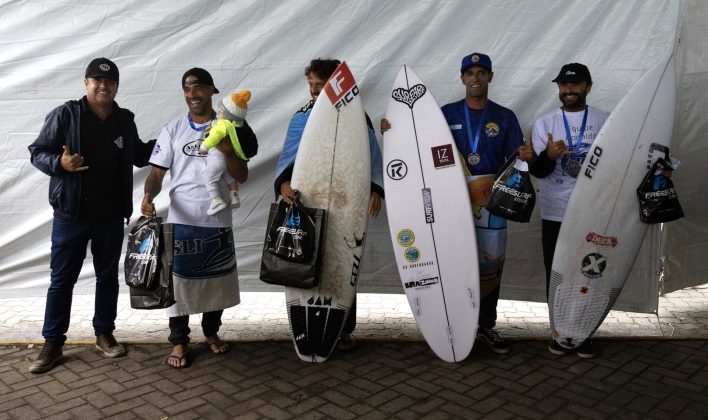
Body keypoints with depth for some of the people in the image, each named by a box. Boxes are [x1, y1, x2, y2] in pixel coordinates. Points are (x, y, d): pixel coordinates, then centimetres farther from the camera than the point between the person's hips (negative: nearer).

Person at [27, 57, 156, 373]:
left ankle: (104, 334, 28)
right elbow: (37, 152, -4)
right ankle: (53, 343, 17)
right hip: (71, 215, -3)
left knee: (108, 276, 13)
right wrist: (59, 162, -24)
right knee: (62, 278, 5)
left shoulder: (125, 120, 7)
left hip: (110, 216, 4)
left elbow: (138, 155, 20)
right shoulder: (65, 115, -5)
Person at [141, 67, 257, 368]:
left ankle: (211, 332, 33)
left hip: (217, 220, 1)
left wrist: (227, 150, -17)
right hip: (181, 221, -1)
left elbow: (242, 176, 0)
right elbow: (157, 173, 0)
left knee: (217, 280, 12)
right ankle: (179, 341, 19)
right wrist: (149, 195, -21)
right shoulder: (173, 130, 3)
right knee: (179, 280, 4)